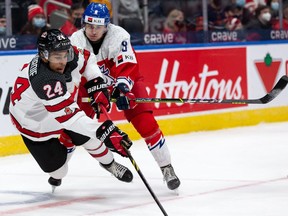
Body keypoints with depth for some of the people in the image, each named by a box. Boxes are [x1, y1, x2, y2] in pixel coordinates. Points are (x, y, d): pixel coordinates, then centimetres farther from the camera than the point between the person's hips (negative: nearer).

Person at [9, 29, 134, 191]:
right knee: (57, 169, -6)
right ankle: (57, 174, 31)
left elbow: (87, 59, 3)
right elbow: (69, 116, -49)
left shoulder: (69, 56, -22)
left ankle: (109, 163, 24)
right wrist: (104, 131, -54)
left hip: (63, 108, 6)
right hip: (34, 123, -6)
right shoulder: (43, 80, -44)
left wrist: (97, 86, -10)